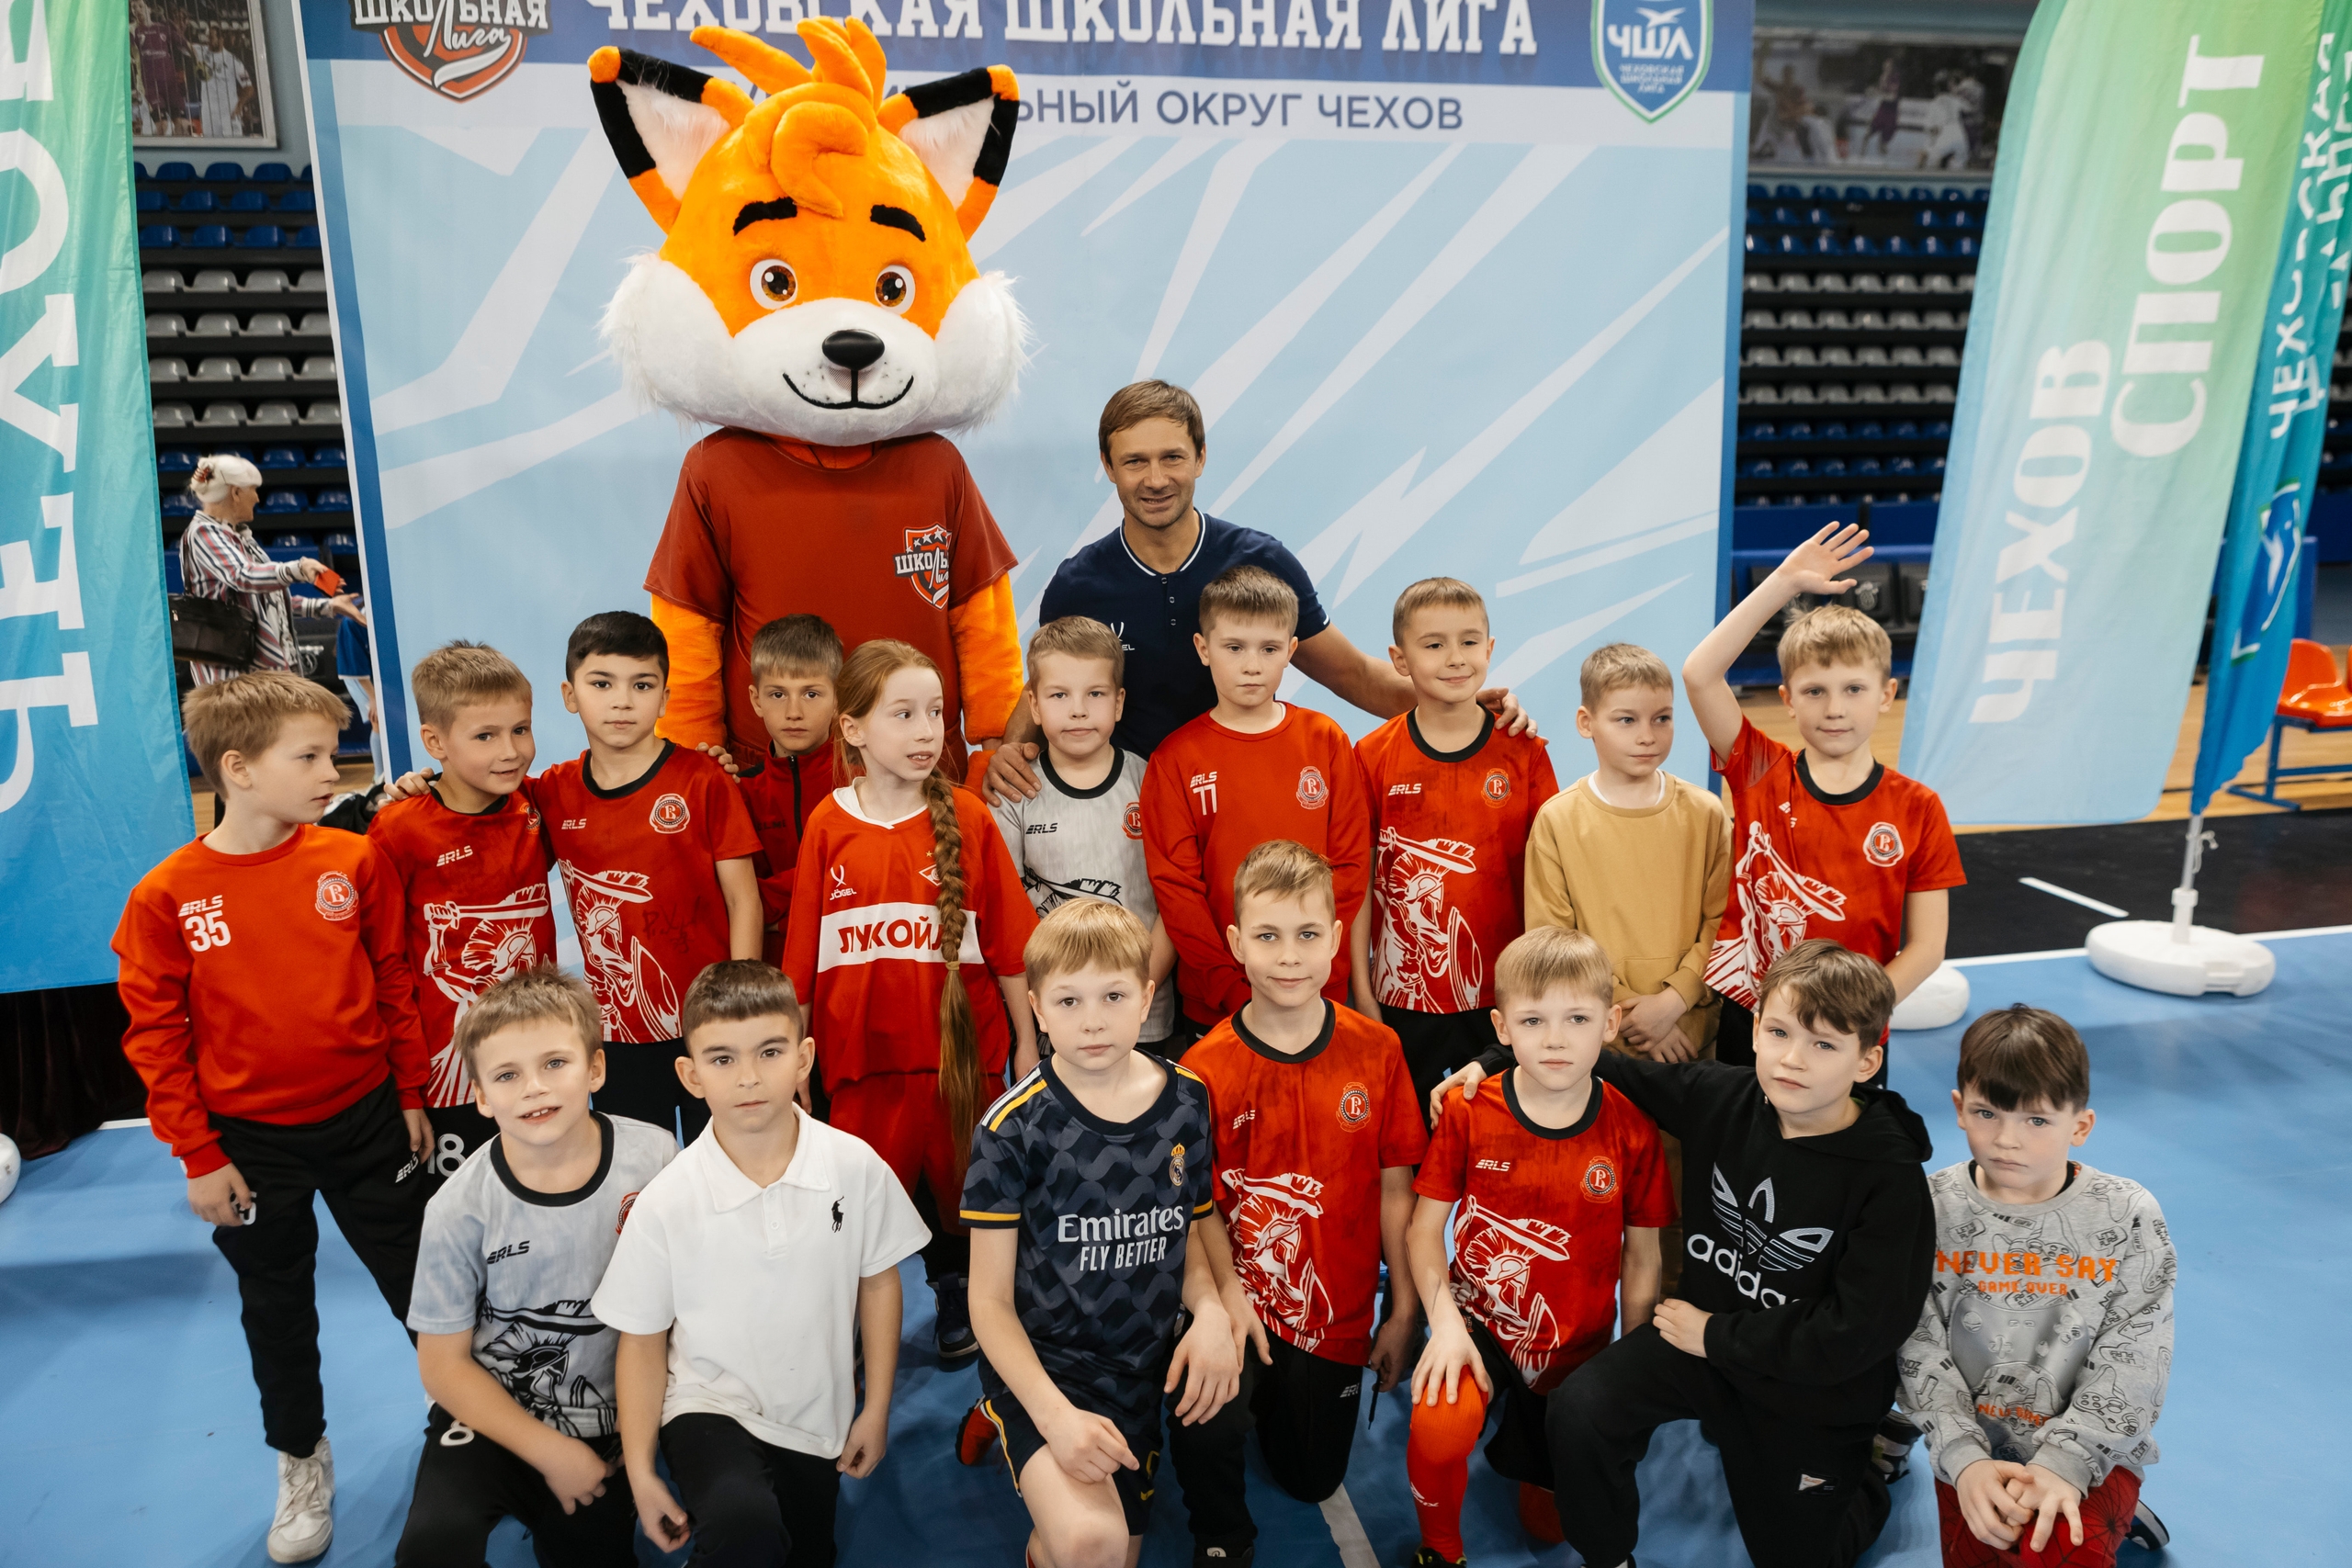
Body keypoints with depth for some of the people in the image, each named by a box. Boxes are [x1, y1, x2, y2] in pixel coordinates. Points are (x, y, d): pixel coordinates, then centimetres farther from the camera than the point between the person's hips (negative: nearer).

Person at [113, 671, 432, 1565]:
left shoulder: (354, 862, -9)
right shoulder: (167, 897, -12)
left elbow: (394, 985, 0)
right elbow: (155, 1035, -6)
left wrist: (411, 1097, 4)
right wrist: (199, 1156, -5)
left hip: (365, 1120, 0)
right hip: (252, 1145, 0)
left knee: (419, 1282, 12)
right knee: (277, 1311, 18)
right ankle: (301, 1460, 39)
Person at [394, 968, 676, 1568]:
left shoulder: (654, 1158, -14)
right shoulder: (460, 1210, -17)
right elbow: (443, 1363, -8)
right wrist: (550, 1452, -11)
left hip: (605, 1422, 2)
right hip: (489, 1412, -2)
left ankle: (547, 1517, 31)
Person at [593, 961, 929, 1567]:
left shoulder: (856, 1167, -13)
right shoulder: (666, 1202, -16)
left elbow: (878, 1280, 1)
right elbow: (643, 1338, -5)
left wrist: (876, 1410, 4)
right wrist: (640, 1471, -6)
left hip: (819, 1415, 3)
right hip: (711, 1406, -3)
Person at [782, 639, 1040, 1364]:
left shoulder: (966, 818, -5)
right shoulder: (827, 825, -4)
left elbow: (1007, 942, -2)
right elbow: (804, 954, 1)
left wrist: (1027, 1042, 1)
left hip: (960, 1049, 0)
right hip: (861, 1052, 0)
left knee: (955, 1183, 15)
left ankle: (957, 1298, 40)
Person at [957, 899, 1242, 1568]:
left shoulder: (1187, 1101, -2)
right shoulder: (1013, 1129, -14)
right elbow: (990, 1298, -10)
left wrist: (1211, 1312, -11)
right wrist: (1056, 1415, -22)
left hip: (1141, 1363, 5)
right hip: (1040, 1358, -5)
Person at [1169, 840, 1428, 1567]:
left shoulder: (1377, 1051, -8)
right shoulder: (1205, 1068, -14)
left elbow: (1393, 1189, -2)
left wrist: (1405, 1312, 1)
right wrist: (1228, 1294, -27)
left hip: (1336, 1315, 3)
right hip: (1239, 1304, -3)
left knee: (1313, 1479, 17)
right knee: (1204, 1433, -29)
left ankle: (1275, 1398, 50)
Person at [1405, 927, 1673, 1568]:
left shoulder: (1631, 1131, -10)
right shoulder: (1467, 1114, -12)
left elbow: (1642, 1259, 0)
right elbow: (1426, 1227, -7)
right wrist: (1445, 1318, -22)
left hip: (1578, 1346, 2)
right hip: (1481, 1323, -2)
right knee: (1436, 1429, -32)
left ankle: (1525, 1440, 47)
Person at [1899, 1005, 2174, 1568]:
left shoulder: (2128, 1216, -9)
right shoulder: (1931, 1209, -8)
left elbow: (2132, 1365, -10)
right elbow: (1920, 1352, -7)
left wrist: (2062, 1462, -20)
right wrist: (1964, 1458, -18)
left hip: (2093, 1449, -3)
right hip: (1974, 1448, 3)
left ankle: (2107, 1516, 7)